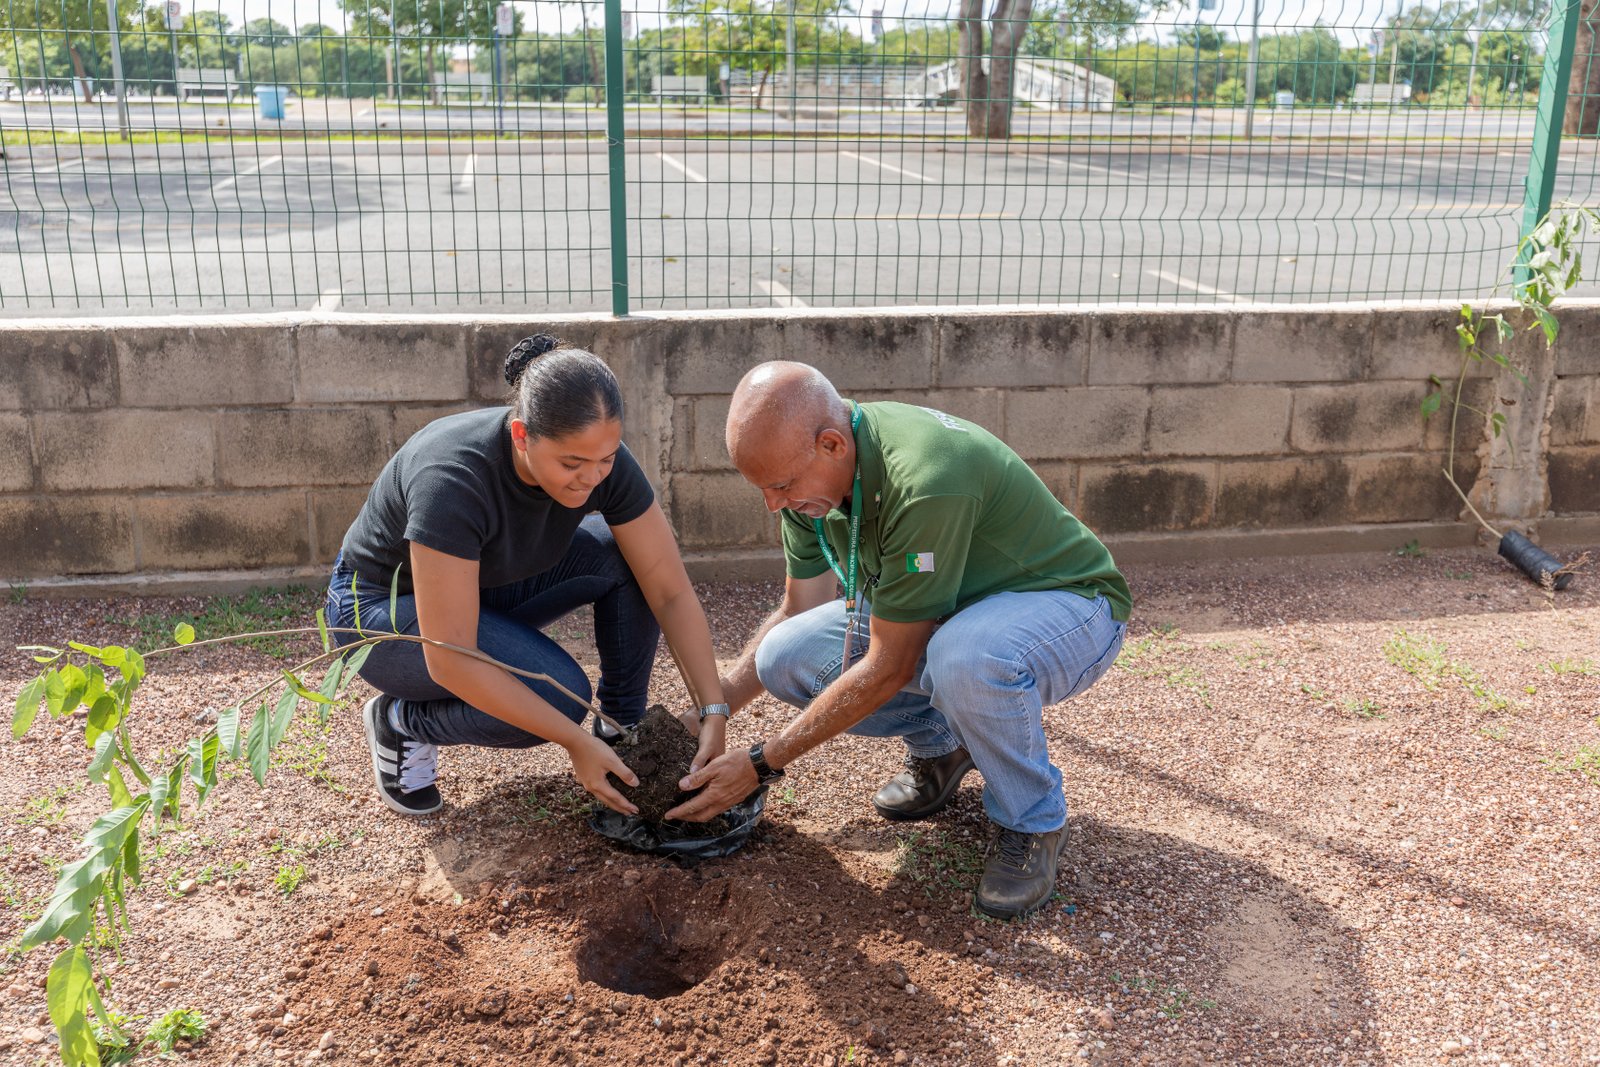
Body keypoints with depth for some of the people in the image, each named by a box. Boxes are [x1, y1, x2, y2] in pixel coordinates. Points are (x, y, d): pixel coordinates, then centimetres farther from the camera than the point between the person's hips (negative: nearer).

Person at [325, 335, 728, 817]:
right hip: (381, 607, -6)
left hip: (489, 586, 6)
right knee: (559, 693, -28)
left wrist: (713, 710, -23)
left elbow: (672, 591, -15)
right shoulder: (453, 479, -38)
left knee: (630, 558, -17)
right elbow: (450, 659, -36)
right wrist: (575, 742, -33)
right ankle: (400, 720, -2)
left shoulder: (599, 458, -22)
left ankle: (623, 729, 0)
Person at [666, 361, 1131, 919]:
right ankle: (940, 743, 12)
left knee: (966, 655, -42)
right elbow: (796, 613, 5)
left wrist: (760, 764, -22)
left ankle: (1032, 822, -11)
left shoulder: (923, 482, -36)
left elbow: (888, 669, -29)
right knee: (785, 657, -13)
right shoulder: (812, 471, -10)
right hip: (942, 612, 7)